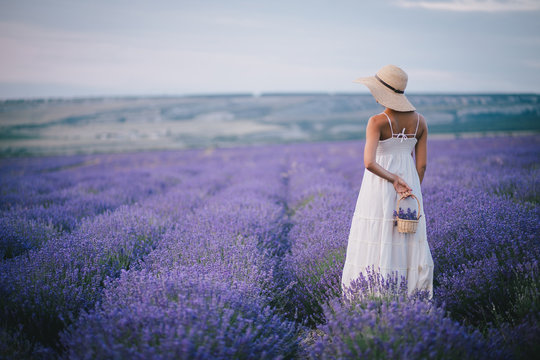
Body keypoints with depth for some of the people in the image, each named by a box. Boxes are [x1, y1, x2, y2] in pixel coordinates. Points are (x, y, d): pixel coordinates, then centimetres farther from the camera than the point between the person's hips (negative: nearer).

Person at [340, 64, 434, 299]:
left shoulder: (377, 122, -14)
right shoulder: (420, 121, 1)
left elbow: (369, 163, -25)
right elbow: (422, 164, 4)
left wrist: (393, 179, -14)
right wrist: (413, 193, 11)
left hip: (379, 189, -5)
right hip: (410, 184, 5)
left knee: (376, 246, 2)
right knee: (410, 243, 11)